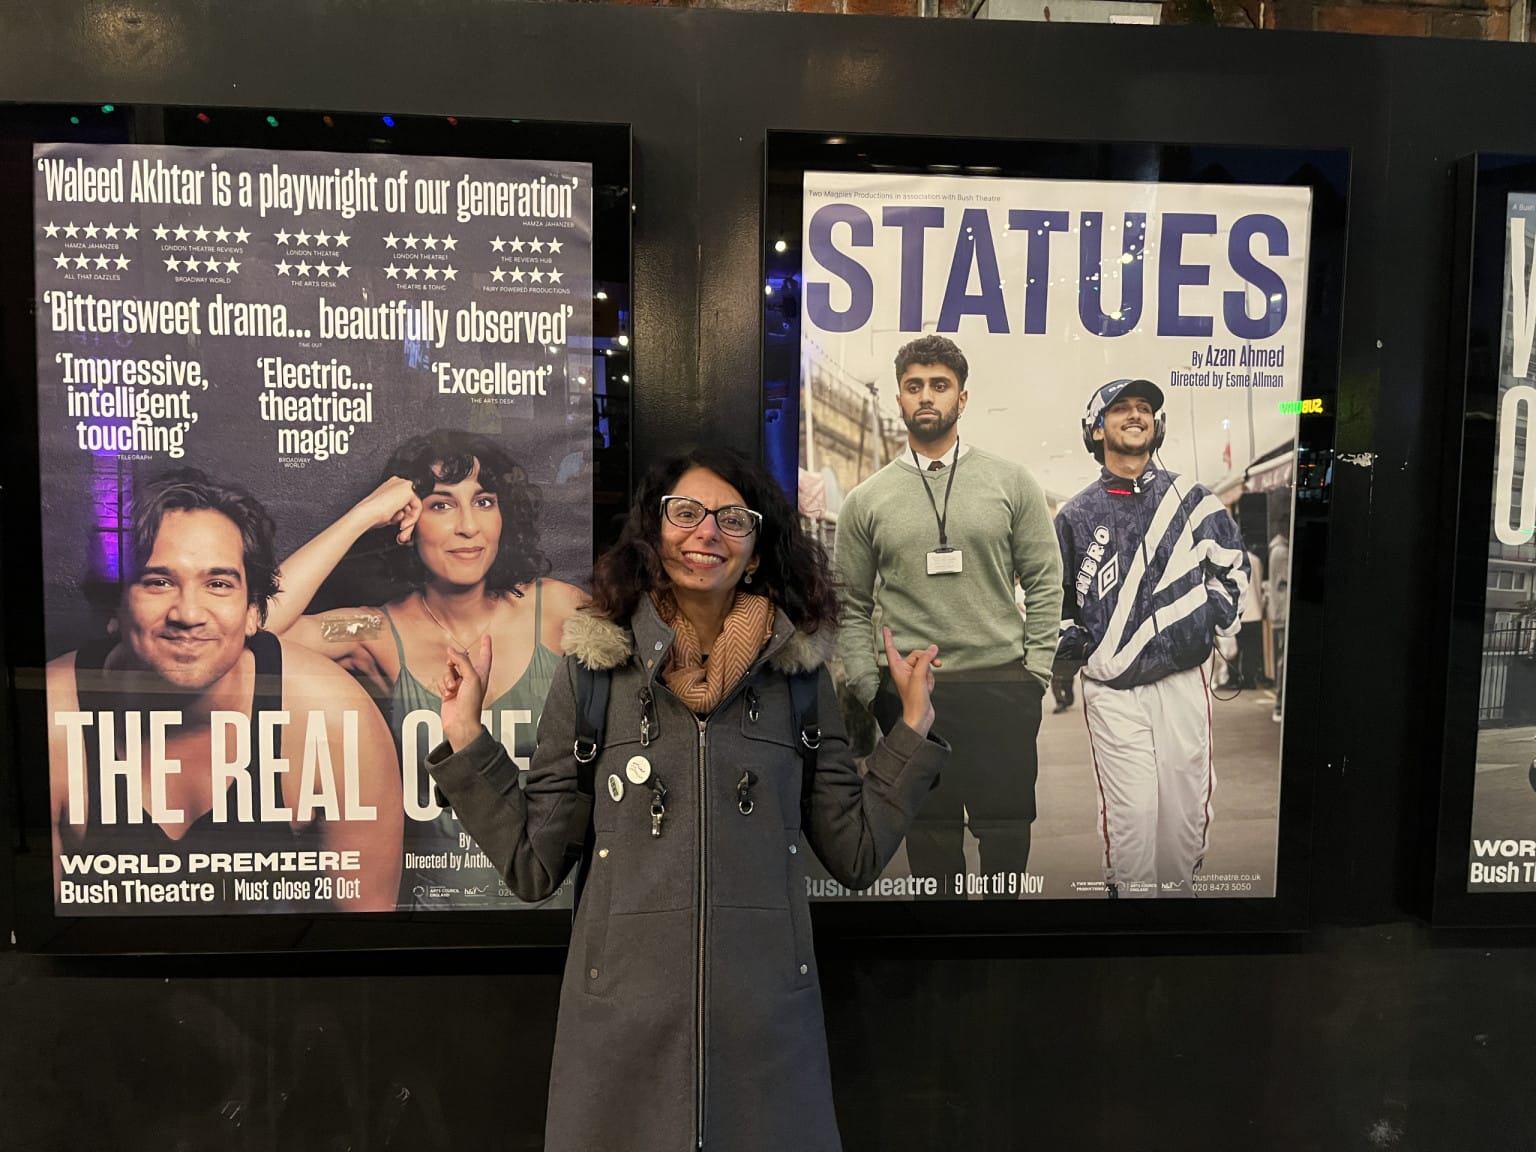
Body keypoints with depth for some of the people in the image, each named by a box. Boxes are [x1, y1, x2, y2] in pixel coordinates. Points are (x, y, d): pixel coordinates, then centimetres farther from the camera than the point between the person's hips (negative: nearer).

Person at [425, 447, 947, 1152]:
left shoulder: (800, 675, 1)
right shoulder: (591, 672, -1)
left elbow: (856, 855, 2)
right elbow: (534, 865, -1)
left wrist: (913, 722, 0)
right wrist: (466, 735, -6)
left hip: (767, 1021, 1)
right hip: (621, 1024, 0)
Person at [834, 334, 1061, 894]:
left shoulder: (1012, 482, 4)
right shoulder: (866, 500, 5)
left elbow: (1045, 582, 5)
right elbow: (852, 606, 8)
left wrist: (1035, 672, -2)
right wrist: (868, 686, 1)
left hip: (1003, 686, 0)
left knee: (1006, 829, 8)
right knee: (930, 837, 10)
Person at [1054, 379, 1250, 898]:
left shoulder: (1193, 500, 7)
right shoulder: (1076, 515, 4)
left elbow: (1234, 565, 19)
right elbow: (1049, 600, 10)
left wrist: (1215, 618, 8)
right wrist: (1080, 649, 0)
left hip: (1184, 683, 2)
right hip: (1112, 692, -2)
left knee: (1187, 807, 6)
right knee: (1131, 812, -4)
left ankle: (1180, 887, 25)